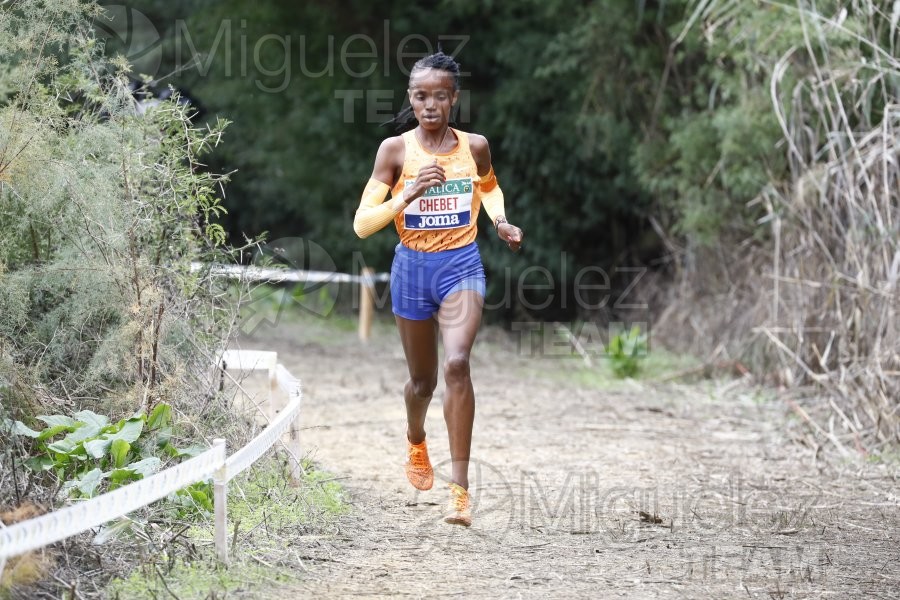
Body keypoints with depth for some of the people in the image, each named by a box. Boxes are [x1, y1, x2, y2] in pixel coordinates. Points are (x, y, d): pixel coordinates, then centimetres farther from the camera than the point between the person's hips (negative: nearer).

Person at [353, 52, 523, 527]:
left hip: (461, 265, -1)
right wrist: (410, 194, -23)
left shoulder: (474, 147, -1)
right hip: (412, 267, 1)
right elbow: (362, 224, -10)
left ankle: (460, 488, -22)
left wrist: (501, 221, 4)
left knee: (456, 363, -23)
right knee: (422, 378, 14)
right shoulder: (395, 149, -6)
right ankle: (415, 443, 51)